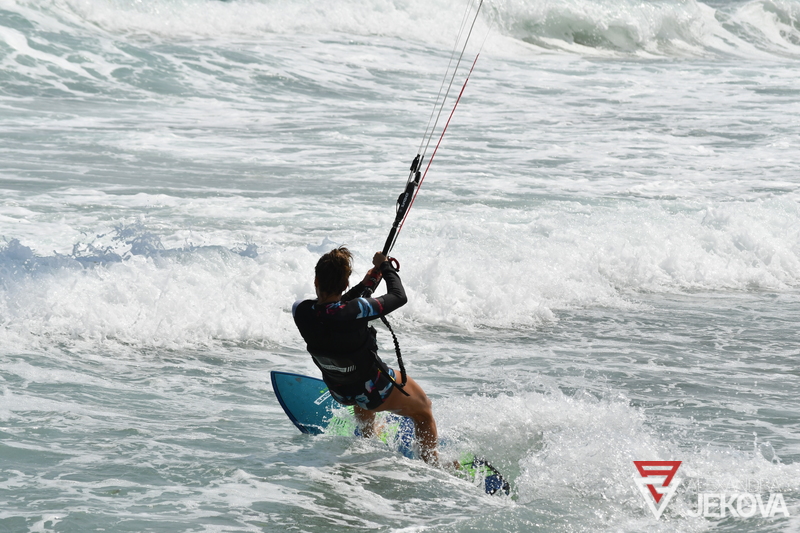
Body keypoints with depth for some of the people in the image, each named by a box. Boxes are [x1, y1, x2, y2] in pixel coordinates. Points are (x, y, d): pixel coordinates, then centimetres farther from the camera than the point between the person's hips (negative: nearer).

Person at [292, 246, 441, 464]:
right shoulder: (356, 311, -36)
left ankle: (368, 438, 63)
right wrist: (385, 266, -4)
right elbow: (399, 296, -19)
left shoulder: (300, 311, -22)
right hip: (375, 392, -6)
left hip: (339, 392, 6)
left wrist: (363, 286, 4)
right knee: (424, 411, 22)